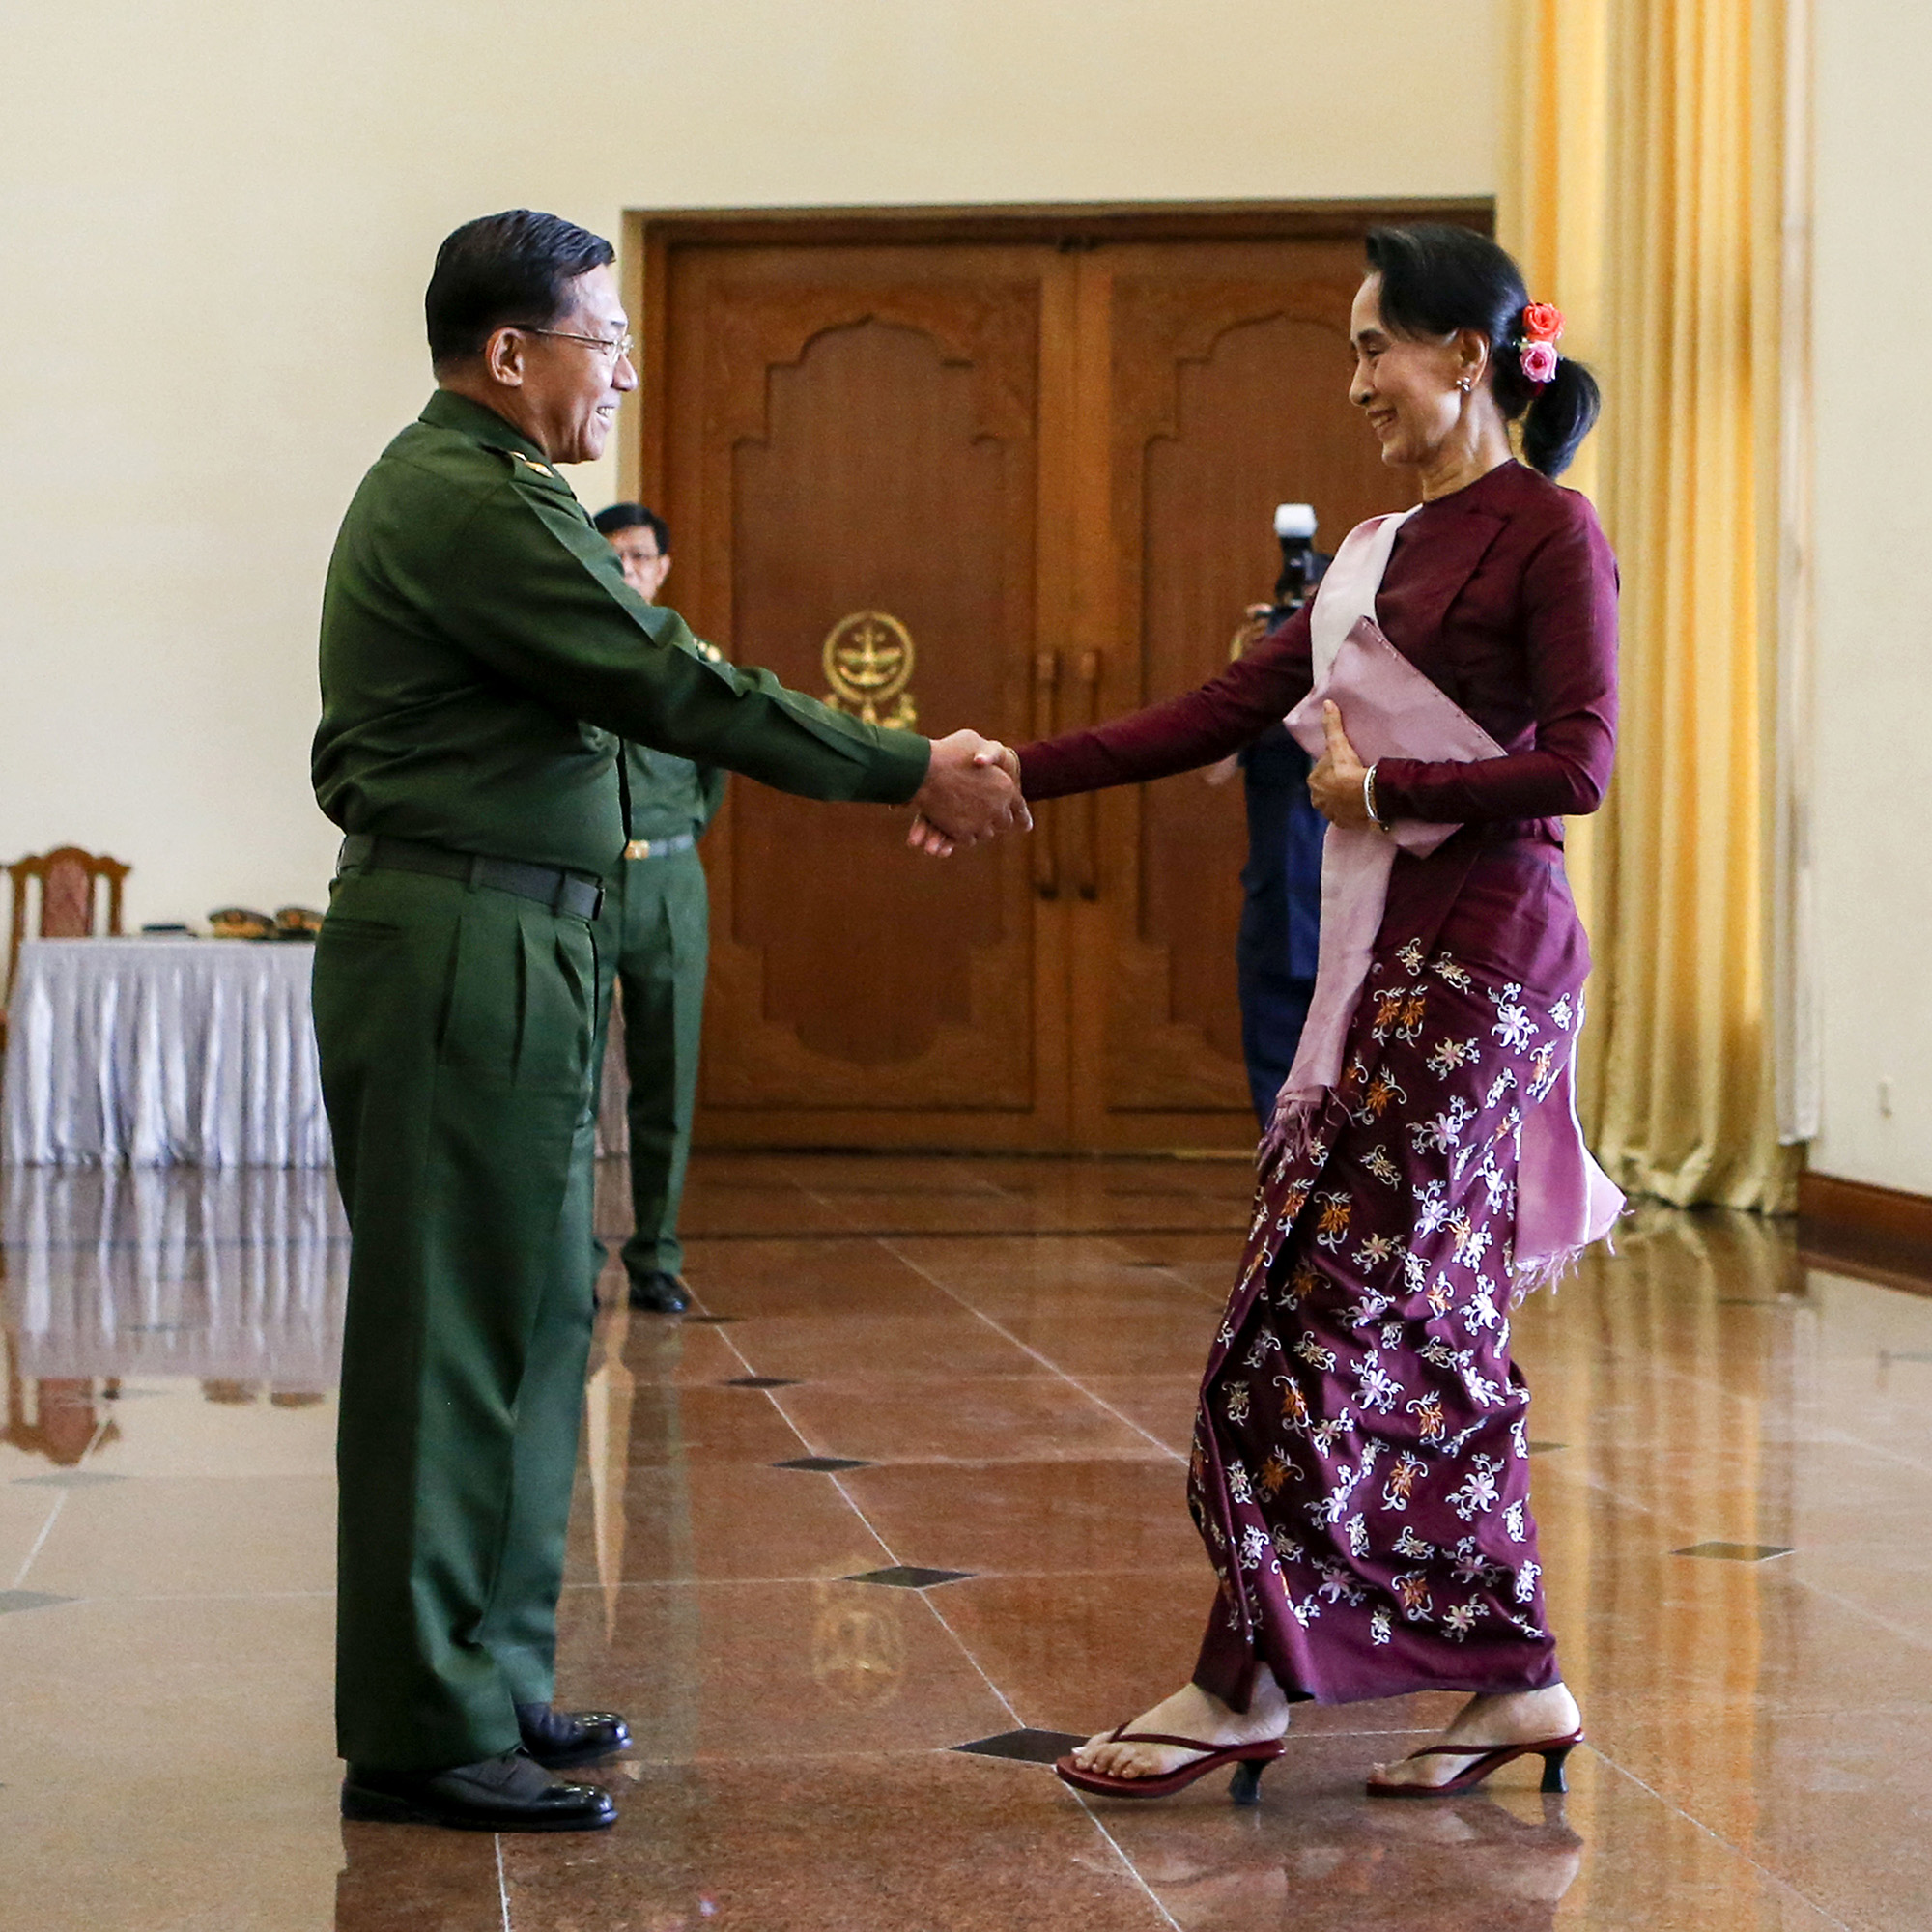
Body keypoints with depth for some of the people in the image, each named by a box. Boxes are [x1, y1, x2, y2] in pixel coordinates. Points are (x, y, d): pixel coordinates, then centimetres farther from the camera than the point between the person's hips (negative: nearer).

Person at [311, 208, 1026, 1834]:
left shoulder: (447, 485, 19)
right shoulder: (477, 504, -15)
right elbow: (674, 687, -18)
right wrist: (916, 771, -11)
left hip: (488, 948, 11)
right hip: (467, 951, -11)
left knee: (527, 1323, 14)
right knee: (461, 1334, -7)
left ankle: (484, 1680, 21)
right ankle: (427, 1734, -2)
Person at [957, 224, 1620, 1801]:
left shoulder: (1547, 531, -6)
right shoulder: (1380, 551, 18)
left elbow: (1578, 764, -14)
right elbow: (1223, 713, 14)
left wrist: (1381, 789, -9)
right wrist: (1018, 774, 8)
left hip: (1479, 953, -9)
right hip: (1392, 954, 9)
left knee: (1323, 1302, -7)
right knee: (1430, 1319, 8)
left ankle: (1252, 1681, -1)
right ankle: (1515, 1680, 13)